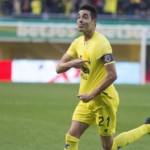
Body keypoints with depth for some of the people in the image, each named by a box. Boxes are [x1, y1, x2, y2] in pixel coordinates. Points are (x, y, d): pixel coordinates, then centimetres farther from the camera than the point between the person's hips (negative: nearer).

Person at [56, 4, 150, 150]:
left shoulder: (101, 43, -20)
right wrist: (71, 63, -15)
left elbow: (112, 75, -24)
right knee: (71, 138, -3)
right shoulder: (77, 43, 5)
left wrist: (92, 95, -24)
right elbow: (59, 68, 7)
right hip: (87, 100, 8)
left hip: (103, 100, -8)